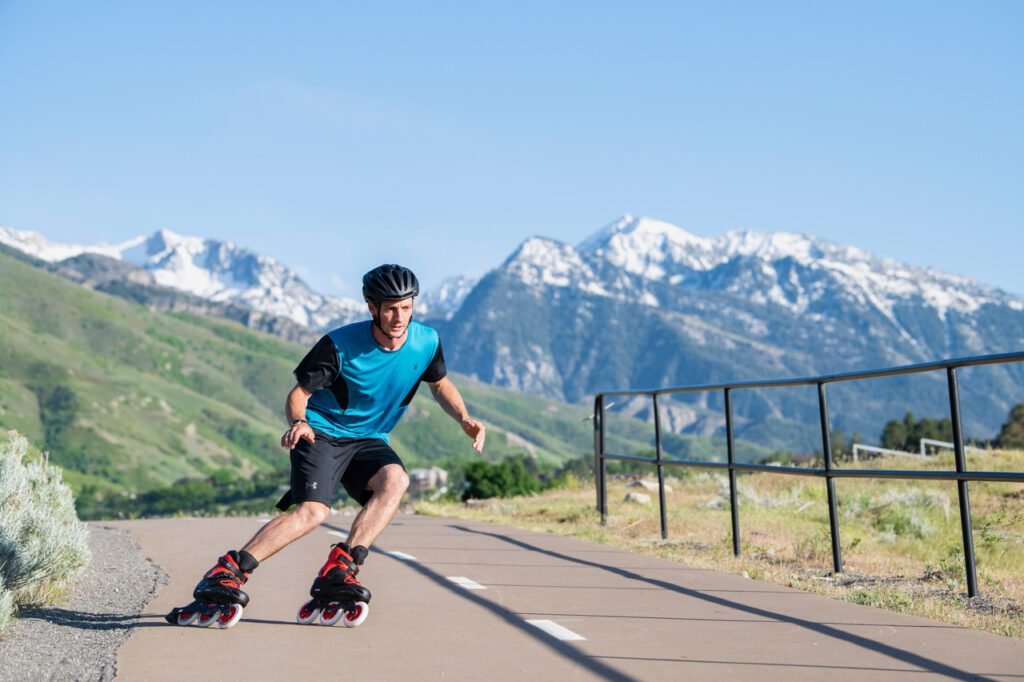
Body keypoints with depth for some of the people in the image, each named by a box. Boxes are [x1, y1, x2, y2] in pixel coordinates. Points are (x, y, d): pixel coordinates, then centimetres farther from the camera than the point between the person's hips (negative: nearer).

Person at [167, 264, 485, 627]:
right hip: (321, 433, -4)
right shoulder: (340, 344, -17)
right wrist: (298, 422, -32)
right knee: (312, 510, -26)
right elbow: (299, 393, -10)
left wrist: (464, 419, -4)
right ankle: (227, 572, -19)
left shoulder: (426, 342, -7)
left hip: (369, 440, 4)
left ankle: (339, 569, -28)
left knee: (396, 479, -29)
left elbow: (440, 383, 13)